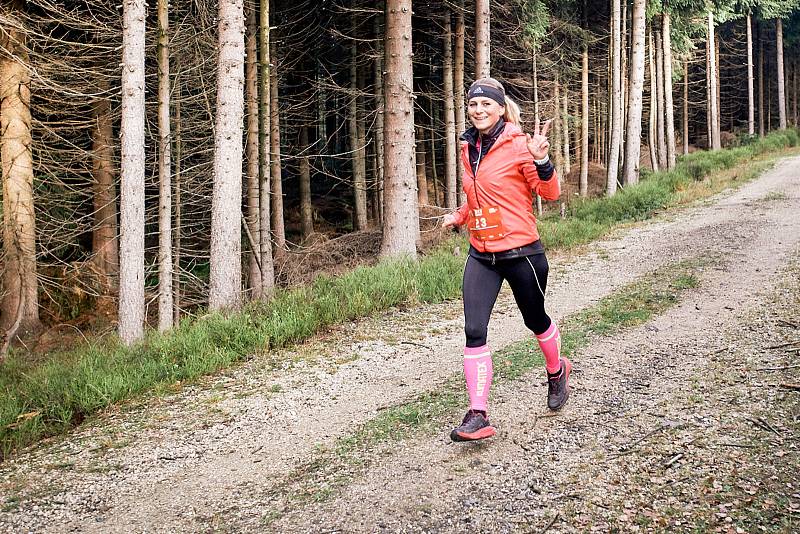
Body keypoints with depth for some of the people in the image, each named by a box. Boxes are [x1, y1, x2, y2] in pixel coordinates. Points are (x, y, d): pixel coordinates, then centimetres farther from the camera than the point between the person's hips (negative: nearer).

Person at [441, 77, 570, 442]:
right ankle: (478, 415, -5)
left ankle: (557, 372, 47)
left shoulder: (518, 145, -11)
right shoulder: (469, 148, 8)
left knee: (535, 320, 16)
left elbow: (551, 194, -11)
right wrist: (460, 216, 14)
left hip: (520, 252, -5)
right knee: (474, 330, -8)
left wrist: (540, 160, -27)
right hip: (480, 255, 5)